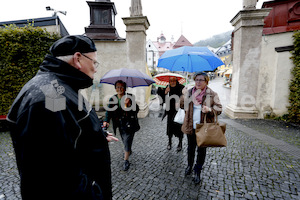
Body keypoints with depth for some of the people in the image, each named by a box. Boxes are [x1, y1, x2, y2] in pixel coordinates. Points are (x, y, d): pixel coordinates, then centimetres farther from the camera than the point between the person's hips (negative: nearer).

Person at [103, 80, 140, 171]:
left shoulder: (130, 97, -10)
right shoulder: (113, 99, 0)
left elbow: (137, 110, -16)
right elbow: (109, 111, -6)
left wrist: (128, 104, -33)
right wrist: (106, 121, -23)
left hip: (129, 124, -4)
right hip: (120, 125, 4)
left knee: (127, 142, -3)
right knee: (125, 141, 21)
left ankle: (126, 161, 14)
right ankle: (129, 151, 51)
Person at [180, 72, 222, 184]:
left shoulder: (212, 94, -6)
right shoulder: (189, 92, 2)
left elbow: (219, 109, -4)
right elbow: (181, 104, 6)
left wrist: (210, 109, -23)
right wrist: (192, 97, -5)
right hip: (190, 126, 3)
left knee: (201, 150, 10)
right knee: (191, 147, 19)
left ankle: (197, 172, 29)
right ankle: (190, 165, 44)